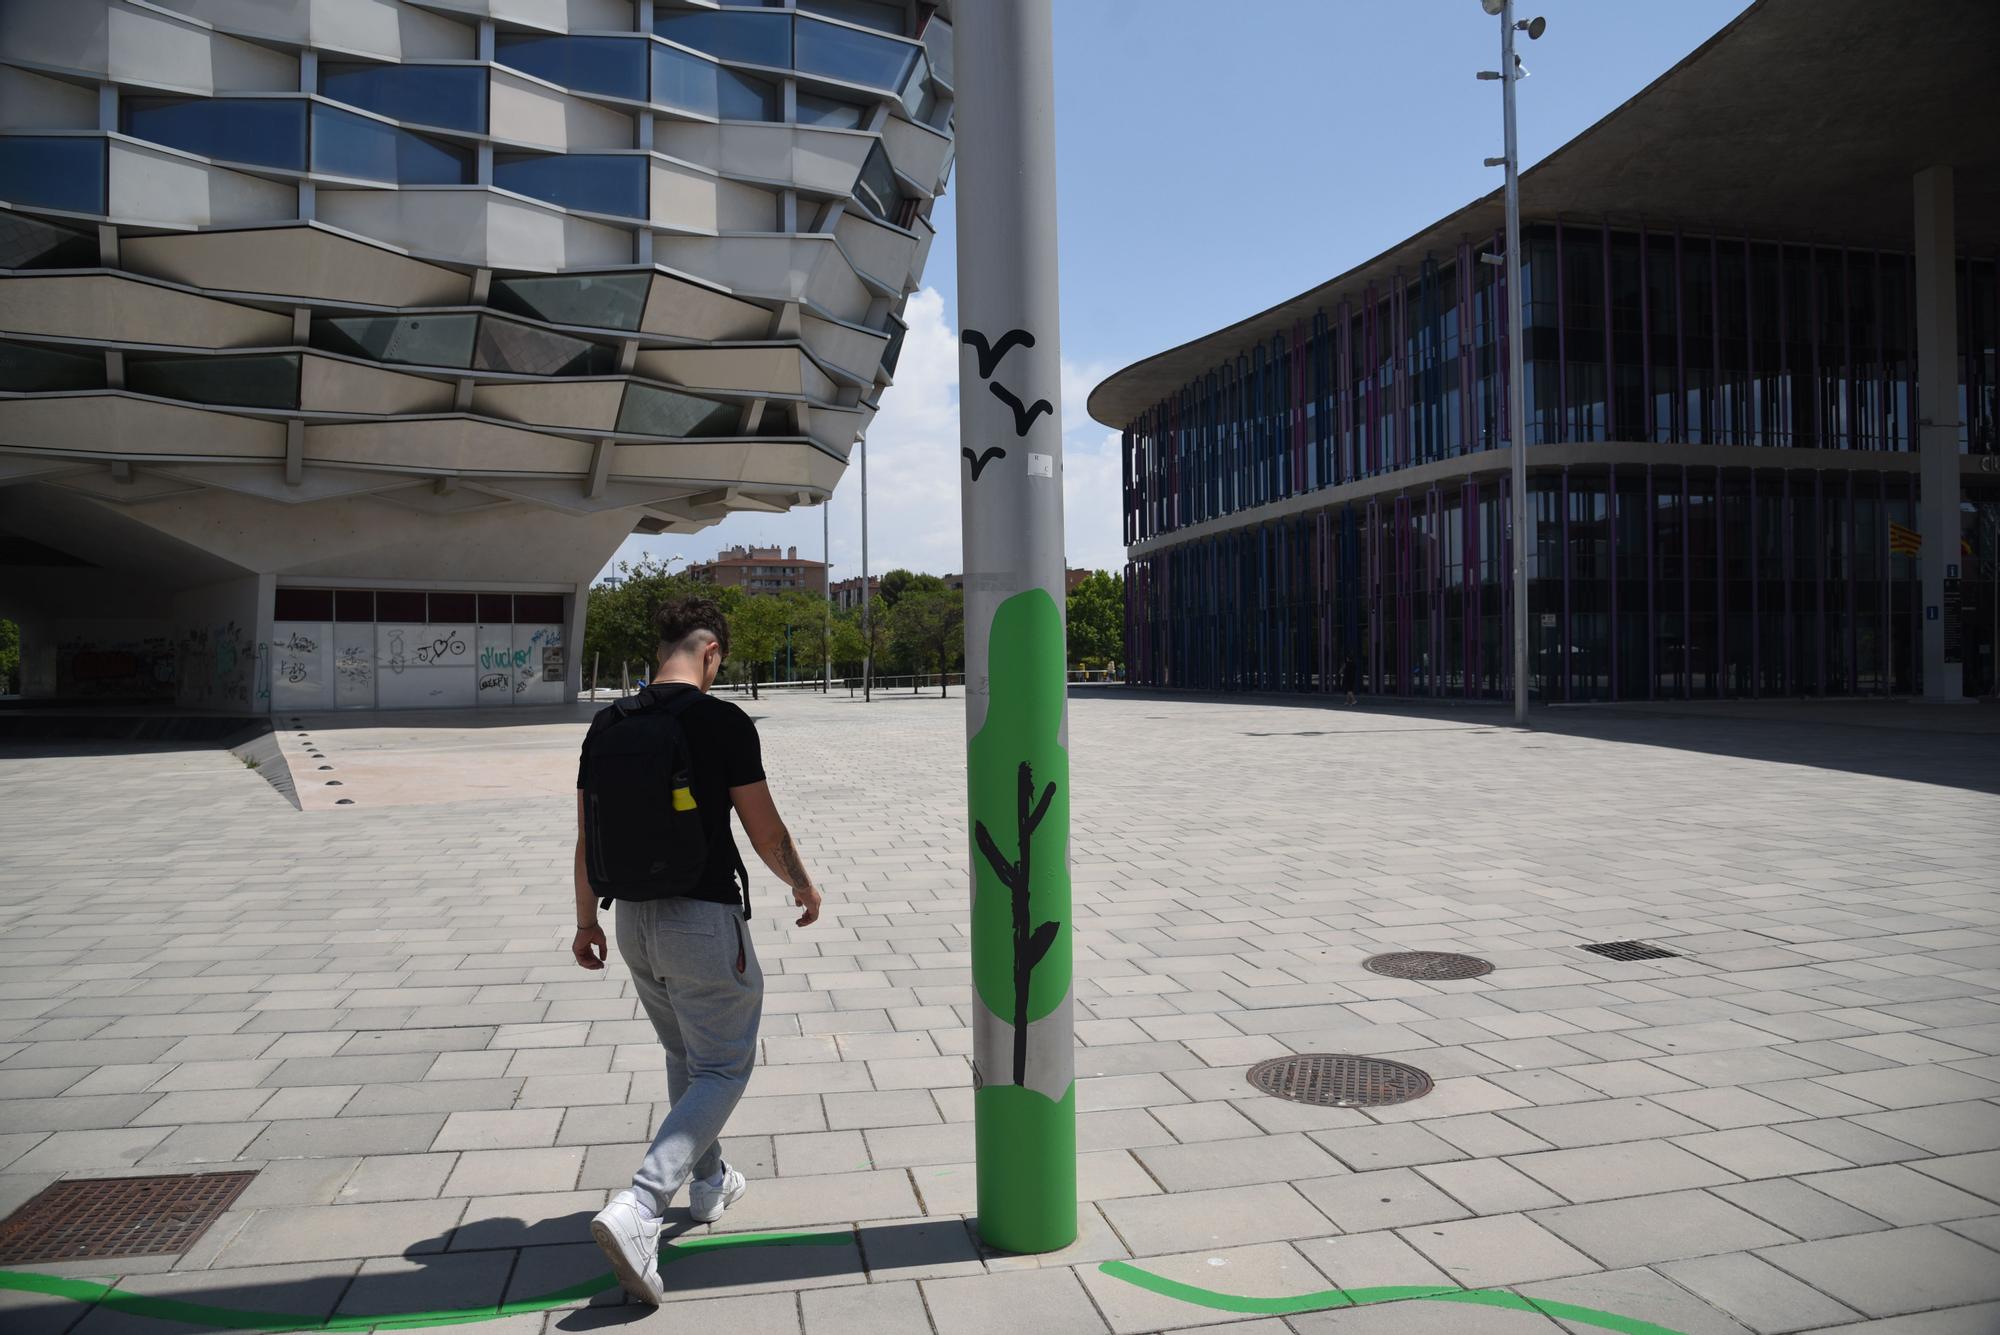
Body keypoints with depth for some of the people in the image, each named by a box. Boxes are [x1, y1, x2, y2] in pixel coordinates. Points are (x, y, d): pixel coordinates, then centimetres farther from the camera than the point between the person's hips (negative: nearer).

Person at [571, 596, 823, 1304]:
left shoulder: (606, 725, 3)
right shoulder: (723, 722, -14)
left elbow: (586, 836, 8)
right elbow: (765, 831, -8)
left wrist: (586, 921, 19)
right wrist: (803, 885, 10)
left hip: (632, 919, 7)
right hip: (703, 920, -6)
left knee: (684, 1055, 25)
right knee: (722, 1069, 4)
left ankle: (709, 1182, 39)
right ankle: (638, 1207, -11)